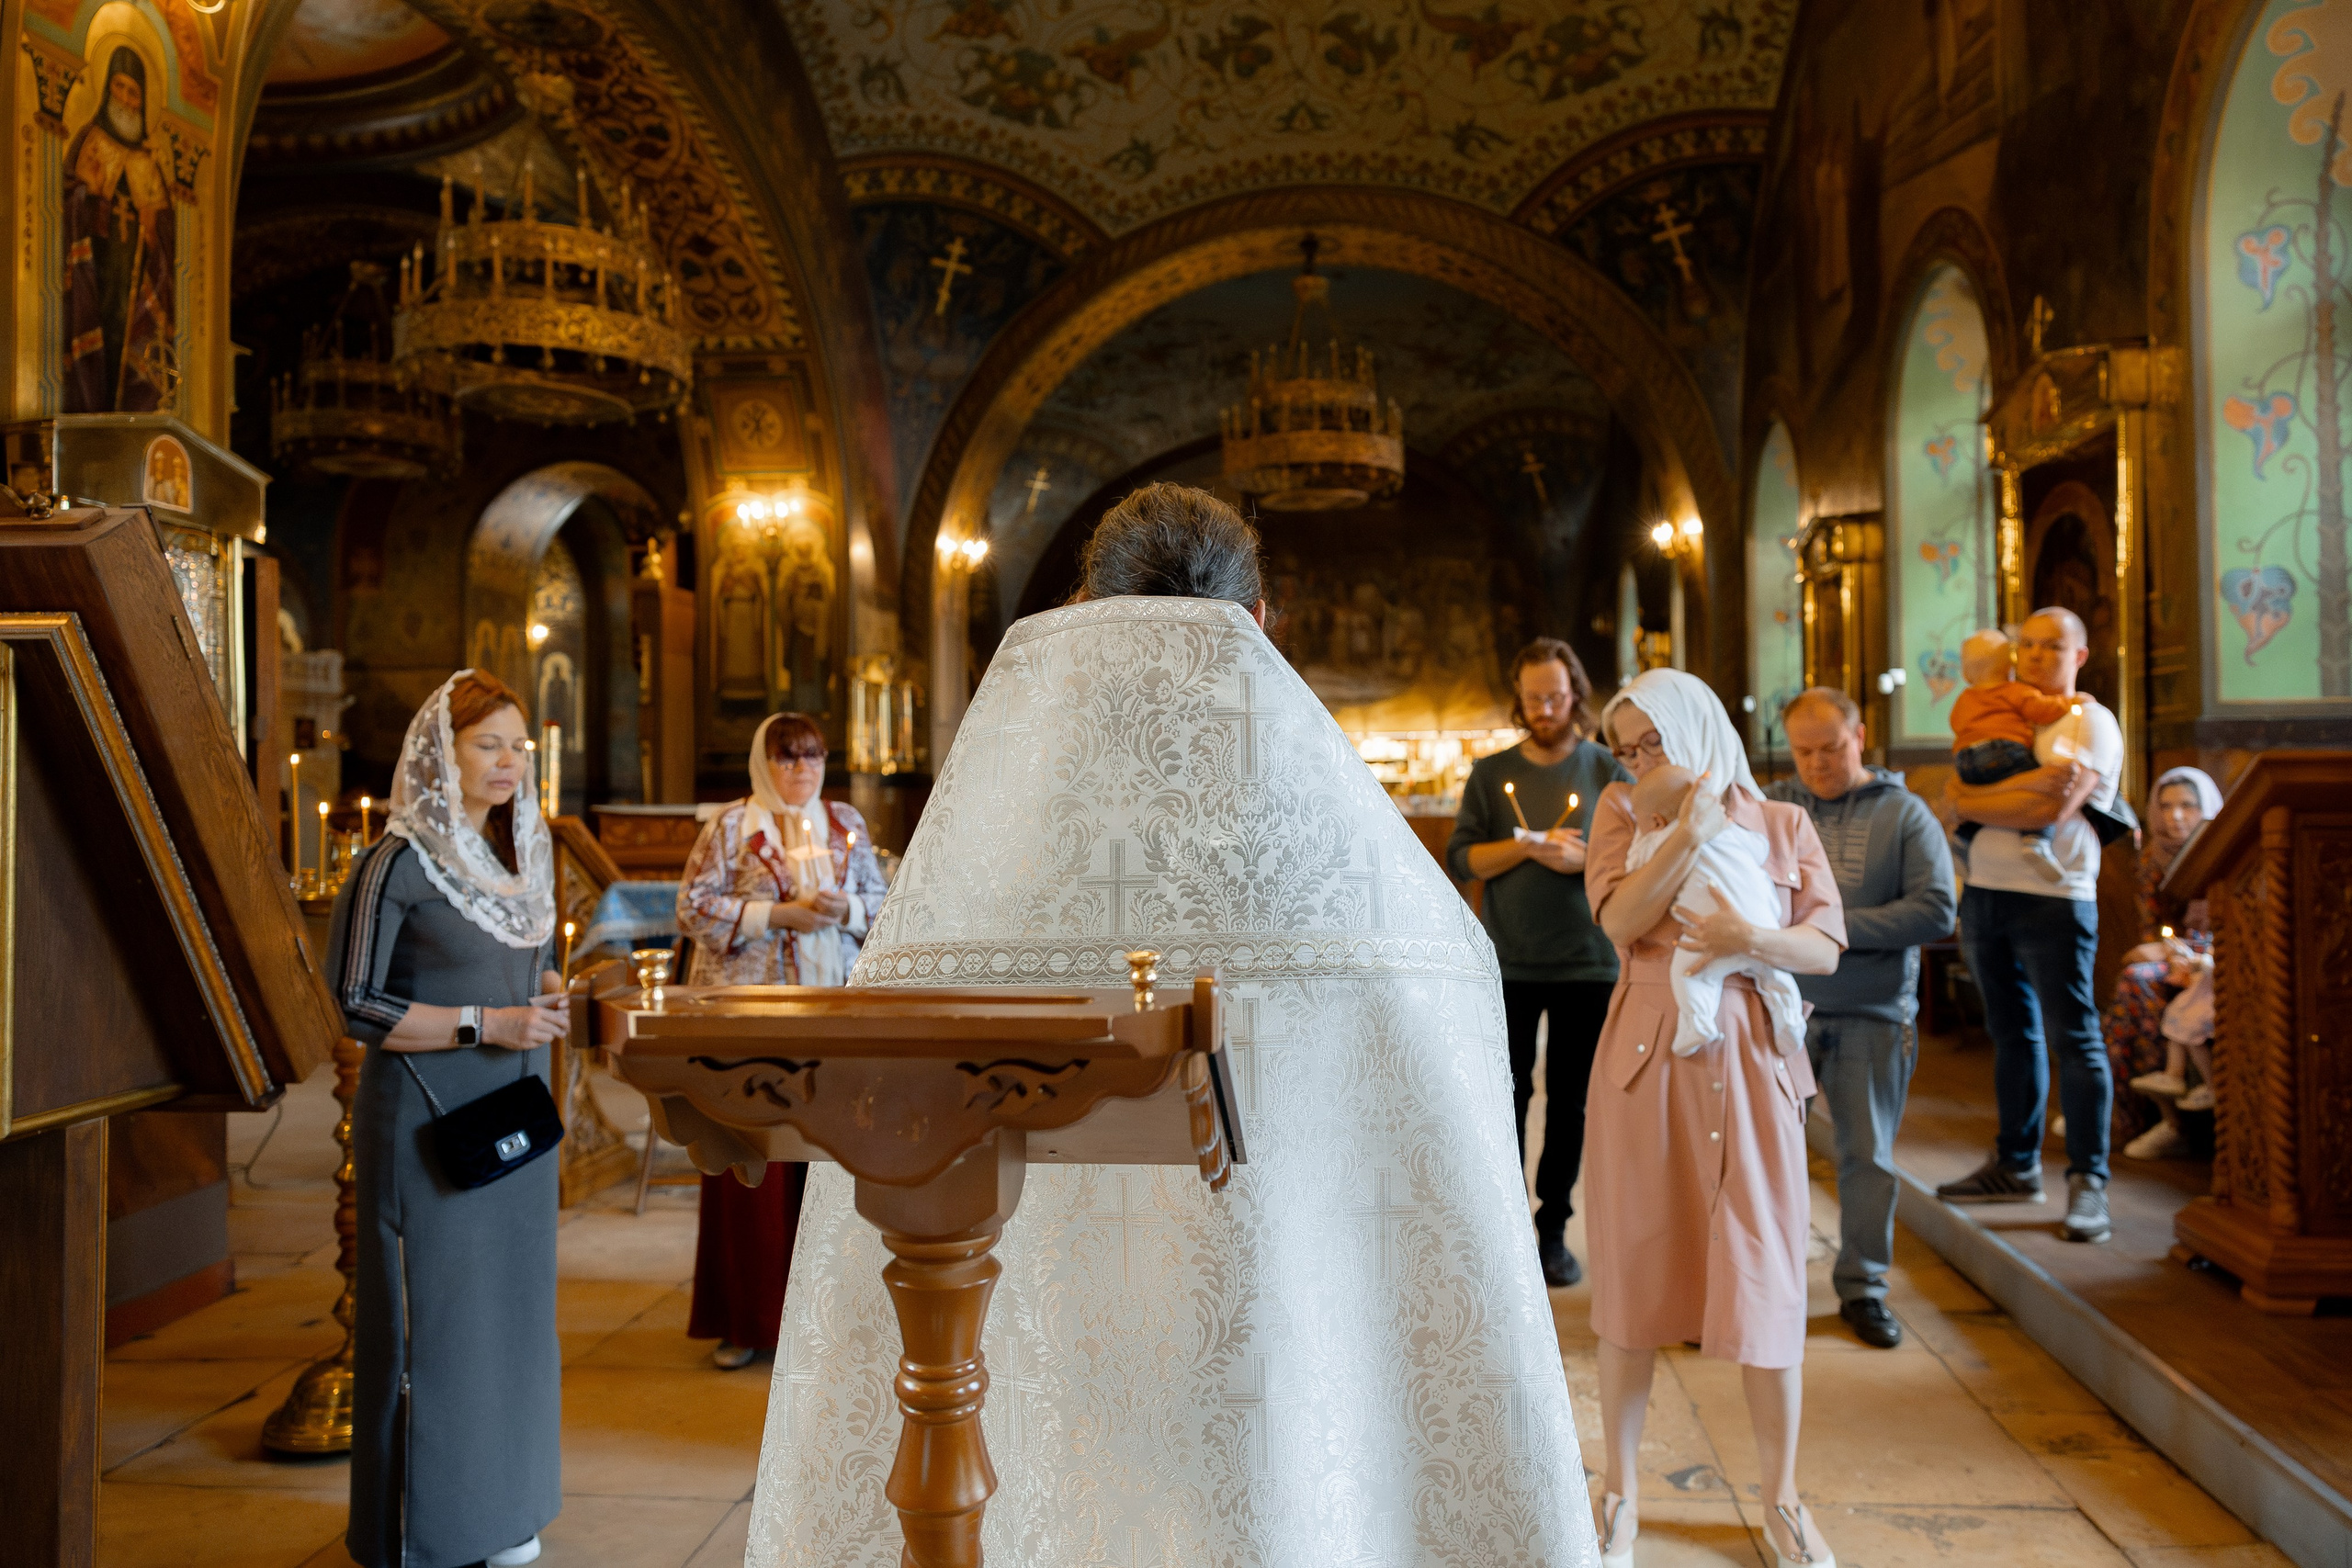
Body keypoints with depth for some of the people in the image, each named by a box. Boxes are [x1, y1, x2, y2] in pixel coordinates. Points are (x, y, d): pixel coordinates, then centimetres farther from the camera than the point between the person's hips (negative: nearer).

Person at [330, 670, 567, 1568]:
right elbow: (354, 1002, -13)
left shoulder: (526, 850, 11)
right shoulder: (399, 863, -11)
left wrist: (546, 994, 2)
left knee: (514, 1301, 11)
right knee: (431, 1311, -2)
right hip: (429, 1121, -7)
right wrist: (484, 1025, -18)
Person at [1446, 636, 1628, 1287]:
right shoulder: (1491, 773, 6)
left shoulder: (1610, 773, 4)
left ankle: (1553, 1230, 16)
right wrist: (1528, 846, -14)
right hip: (1508, 964, 0)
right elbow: (1460, 860, 0)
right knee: (1506, 1096, 1)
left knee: (1570, 1103, 5)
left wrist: (1582, 860, -17)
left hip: (1587, 964, 0)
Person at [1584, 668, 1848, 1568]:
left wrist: (1753, 940, -17)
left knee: (1766, 1284, 3)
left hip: (1751, 1066, 0)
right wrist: (1693, 830, -14)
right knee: (1633, 1276, 7)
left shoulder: (1782, 825, 8)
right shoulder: (1623, 811, 7)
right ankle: (1621, 1493, 22)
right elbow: (1620, 919, -8)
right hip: (1646, 1062, 0)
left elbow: (1827, 948, 2)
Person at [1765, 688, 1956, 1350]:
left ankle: (1862, 1287, 22)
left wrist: (1839, 926, -15)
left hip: (1874, 1013, 0)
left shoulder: (1904, 813, 2)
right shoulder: (1768, 807, 5)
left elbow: (1937, 911, -8)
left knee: (1869, 1155, 8)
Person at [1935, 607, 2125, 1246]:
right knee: (2012, 1034, 14)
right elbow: (1954, 796, 1)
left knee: (2073, 1038, -6)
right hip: (1984, 893, 6)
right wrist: (2027, 784, -14)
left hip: (2053, 898, -6)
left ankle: (2088, 1182, -1)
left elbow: (2055, 810, -16)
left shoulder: (2091, 723, -2)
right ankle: (2016, 1164, 23)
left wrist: (1977, 802, -5)